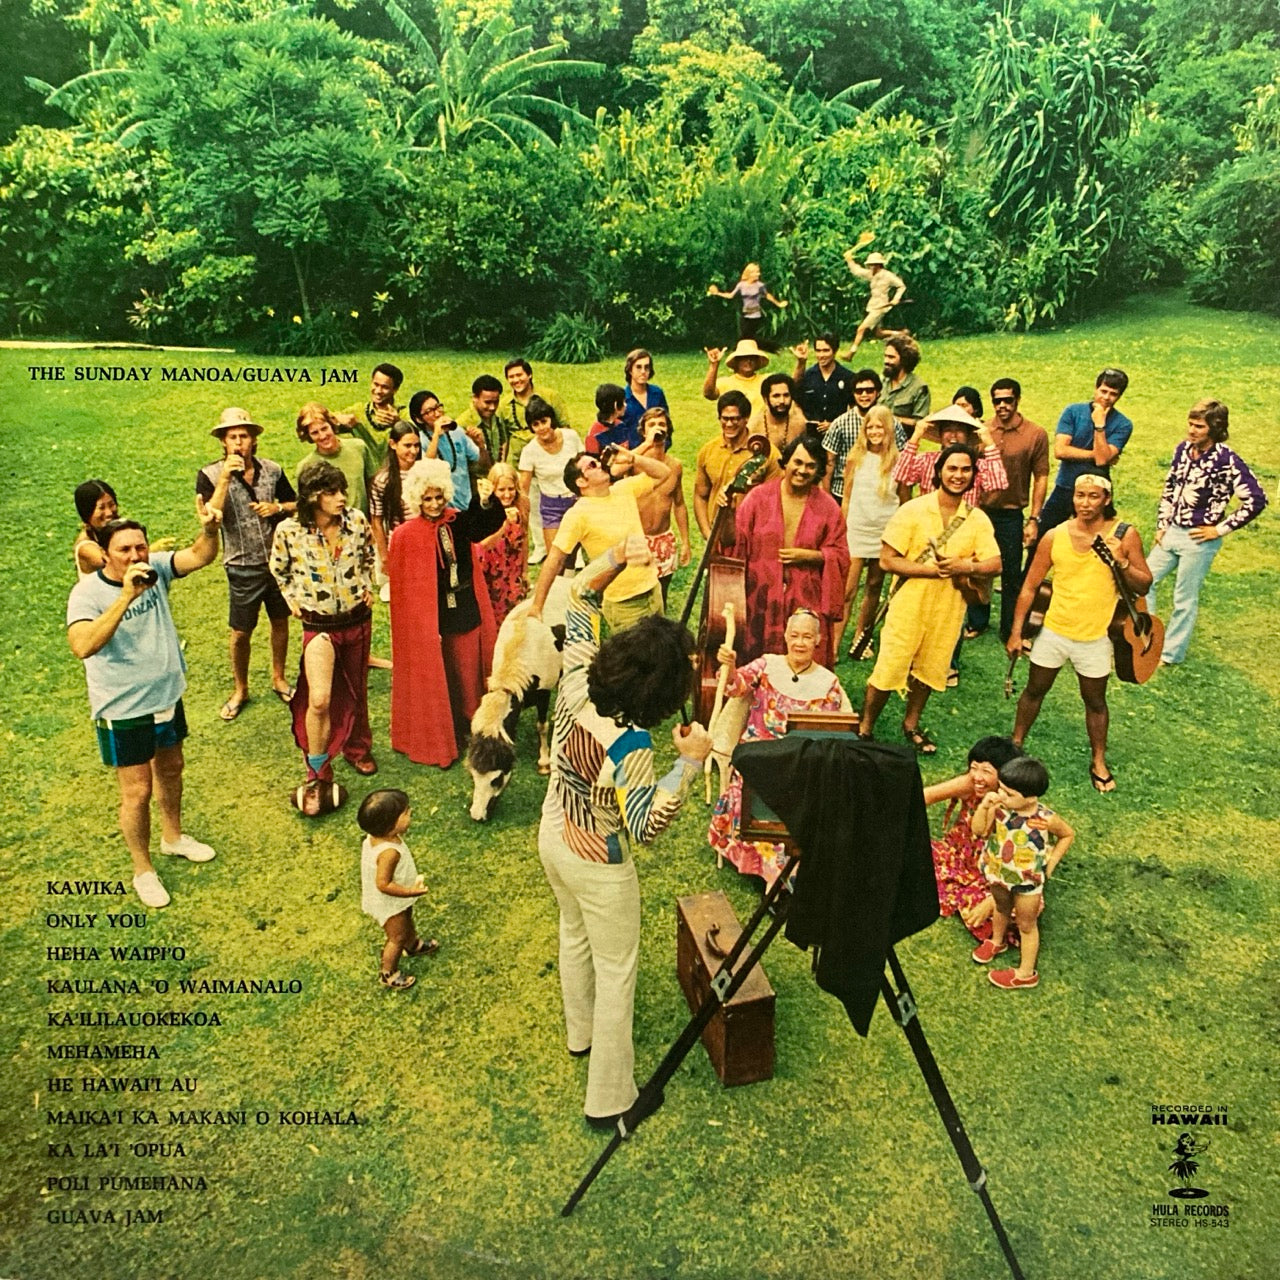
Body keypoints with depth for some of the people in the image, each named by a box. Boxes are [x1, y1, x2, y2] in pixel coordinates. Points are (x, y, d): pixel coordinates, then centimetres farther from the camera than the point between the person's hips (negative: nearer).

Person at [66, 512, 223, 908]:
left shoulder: (156, 568, -9)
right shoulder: (88, 592, -23)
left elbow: (201, 556, -19)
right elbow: (83, 646, -39)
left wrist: (209, 530, -42)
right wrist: (126, 596, -46)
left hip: (167, 695, 6)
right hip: (123, 710, -5)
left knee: (170, 769, 24)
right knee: (138, 791, 5)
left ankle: (173, 837, 48)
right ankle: (143, 870, 25)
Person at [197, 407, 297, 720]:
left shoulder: (272, 469, -2)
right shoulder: (210, 475, -11)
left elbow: (295, 504, 10)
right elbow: (207, 518, -24)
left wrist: (278, 508, -12)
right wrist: (225, 478, -28)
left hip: (278, 559, 3)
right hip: (243, 567, -3)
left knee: (280, 621, 16)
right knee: (241, 632, 7)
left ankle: (279, 678, 36)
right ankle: (240, 690, 26)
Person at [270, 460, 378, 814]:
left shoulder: (356, 520, -9)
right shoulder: (289, 531, -16)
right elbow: (279, 569, 5)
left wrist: (368, 586, 4)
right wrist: (292, 596, -4)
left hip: (358, 618, 3)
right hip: (319, 624, -3)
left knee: (356, 690, 19)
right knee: (319, 701, -15)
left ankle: (357, 747, 44)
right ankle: (317, 778, 2)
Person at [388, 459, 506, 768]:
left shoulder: (459, 522, 1)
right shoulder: (406, 536, -9)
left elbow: (493, 522, -17)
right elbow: (404, 588, -8)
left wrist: (487, 501, -39)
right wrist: (424, 626, -11)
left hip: (466, 615, 3)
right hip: (431, 621, -3)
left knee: (468, 677, 13)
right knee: (436, 682, 7)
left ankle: (467, 729, 31)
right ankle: (436, 741, 22)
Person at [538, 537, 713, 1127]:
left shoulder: (576, 680, -19)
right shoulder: (629, 743, -36)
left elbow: (579, 597, -10)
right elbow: (645, 826, -37)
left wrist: (615, 558, -24)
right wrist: (690, 762, -36)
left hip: (552, 839, 8)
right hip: (597, 865, -7)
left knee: (574, 934, 31)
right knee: (616, 973, 12)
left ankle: (581, 1033, 57)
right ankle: (608, 1100, 28)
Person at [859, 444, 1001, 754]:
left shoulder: (978, 520, 1)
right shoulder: (913, 511, -10)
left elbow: (995, 564, -3)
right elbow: (887, 560, -14)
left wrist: (967, 567, -23)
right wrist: (932, 569, -22)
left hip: (949, 610, 4)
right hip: (909, 606, -4)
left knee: (928, 670, 17)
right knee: (888, 671, 0)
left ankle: (911, 724, 39)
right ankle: (864, 729, 18)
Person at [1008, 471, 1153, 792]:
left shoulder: (1125, 535, -10)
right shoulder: (1055, 537, -7)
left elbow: (1144, 586, -6)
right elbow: (1029, 587, 0)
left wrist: (1122, 562, -25)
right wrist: (1016, 632, -1)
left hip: (1095, 637, -1)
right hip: (1054, 631, 1)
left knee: (1095, 701, 14)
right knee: (1034, 690, 15)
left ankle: (1098, 761, 32)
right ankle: (1016, 743, 34)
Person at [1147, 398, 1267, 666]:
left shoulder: (1227, 461, -17)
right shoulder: (1183, 449, 1)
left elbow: (1256, 500, -17)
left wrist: (1221, 529, -14)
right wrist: (1161, 524, 7)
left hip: (1199, 540, -6)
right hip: (1171, 532, 6)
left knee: (1184, 599, 5)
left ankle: (1171, 654, 20)